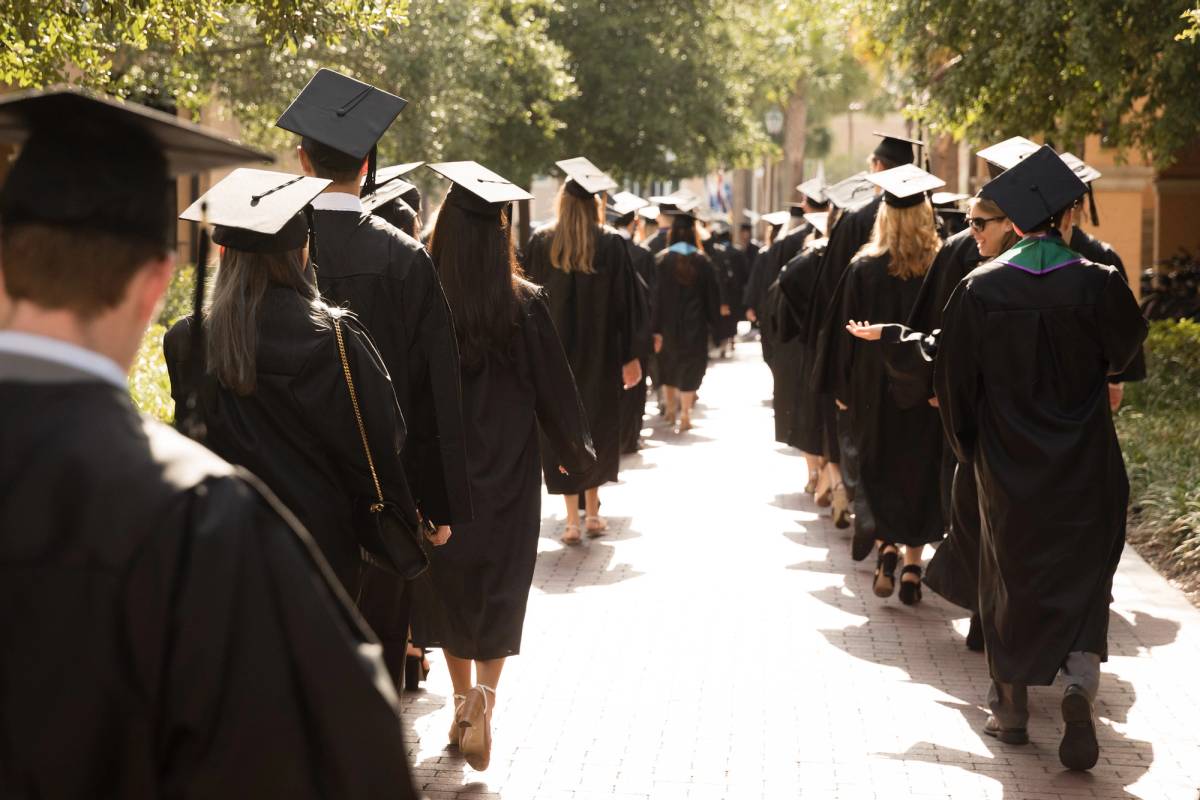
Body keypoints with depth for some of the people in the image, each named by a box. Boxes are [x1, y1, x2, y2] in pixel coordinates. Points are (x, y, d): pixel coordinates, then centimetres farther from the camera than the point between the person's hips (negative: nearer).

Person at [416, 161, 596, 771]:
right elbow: (554, 387, -4)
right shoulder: (525, 304, -11)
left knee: (450, 584, 15)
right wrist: (576, 450, 12)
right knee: (500, 585, 7)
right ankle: (483, 695, -12)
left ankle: (464, 698, 20)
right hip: (508, 469, -1)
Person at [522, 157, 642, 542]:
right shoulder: (613, 244, -5)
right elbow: (625, 304, -3)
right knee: (597, 424, 15)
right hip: (599, 351, 0)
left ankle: (572, 520, 1)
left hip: (552, 349, 0)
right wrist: (630, 356, 1)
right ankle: (592, 511, 19)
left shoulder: (541, 242, -4)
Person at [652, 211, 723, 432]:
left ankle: (670, 411, 29)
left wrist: (656, 329, -9)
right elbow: (712, 293, 0)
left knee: (668, 364, 19)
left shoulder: (662, 259, -8)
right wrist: (713, 321, 11)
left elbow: (656, 295, -10)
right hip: (694, 323, -1)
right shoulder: (701, 260, -5)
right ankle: (685, 416, -3)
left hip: (668, 322, 1)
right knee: (690, 366, 4)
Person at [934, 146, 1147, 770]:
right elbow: (1126, 347, 7)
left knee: (1011, 576, 16)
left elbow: (954, 379, -2)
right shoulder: (1096, 284, -13)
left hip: (1006, 462, 1)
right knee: (1082, 580, 7)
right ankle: (1079, 685, -17)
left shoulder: (979, 288, -10)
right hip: (1083, 466, -1)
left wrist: (968, 445, 13)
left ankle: (1011, 707, 22)